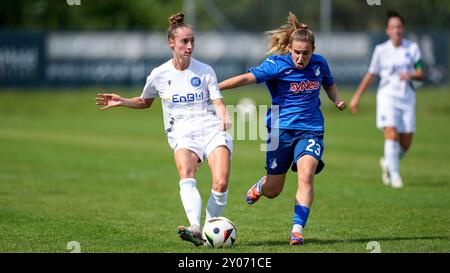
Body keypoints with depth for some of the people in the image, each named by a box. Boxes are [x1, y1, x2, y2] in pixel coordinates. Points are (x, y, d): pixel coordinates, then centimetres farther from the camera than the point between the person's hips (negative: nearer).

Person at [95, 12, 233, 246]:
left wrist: (224, 118, -19)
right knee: (186, 175, -33)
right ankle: (195, 229, -49)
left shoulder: (205, 71, 6)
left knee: (221, 183, -22)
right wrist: (121, 102, 10)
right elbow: (144, 102, 26)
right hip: (183, 135, 0)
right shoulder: (158, 75, 8)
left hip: (212, 130, 0)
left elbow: (218, 103, 3)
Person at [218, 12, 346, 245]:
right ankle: (260, 186, 46)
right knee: (272, 191, 7)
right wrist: (214, 88, -26)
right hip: (281, 129, -1)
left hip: (310, 130, 1)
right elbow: (248, 78, -18)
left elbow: (329, 85, 22)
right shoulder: (277, 65, -11)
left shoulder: (319, 64, 1)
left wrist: (337, 100, 2)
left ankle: (298, 230, -21)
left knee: (306, 176, -25)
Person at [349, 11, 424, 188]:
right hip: (388, 95, -2)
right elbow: (370, 75, 10)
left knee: (406, 143, 4)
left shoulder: (412, 48, 4)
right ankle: (394, 175, -13)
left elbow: (421, 74, 2)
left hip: (407, 97, 2)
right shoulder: (381, 50, 1)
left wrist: (411, 75, -21)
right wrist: (357, 97, 12)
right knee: (391, 134, -20)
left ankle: (387, 163, 33)